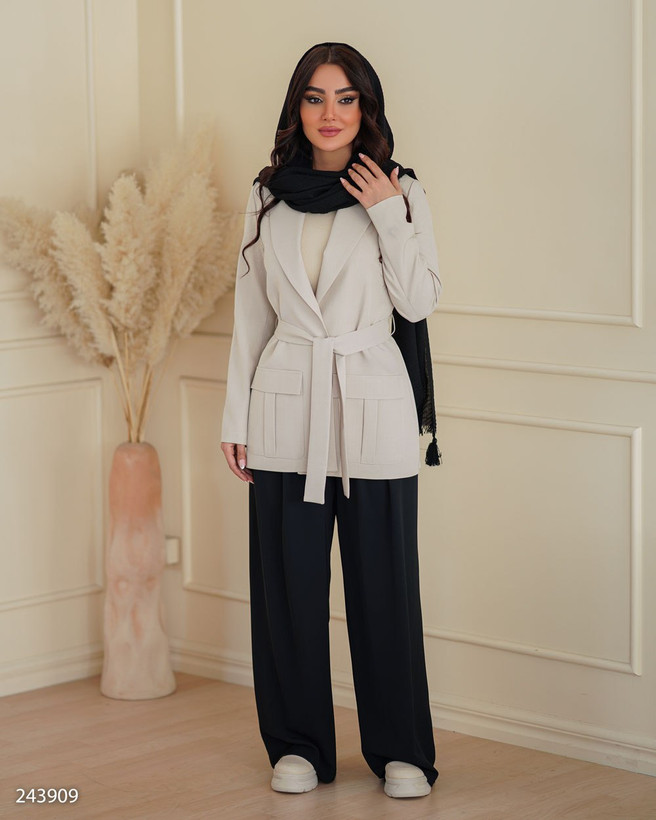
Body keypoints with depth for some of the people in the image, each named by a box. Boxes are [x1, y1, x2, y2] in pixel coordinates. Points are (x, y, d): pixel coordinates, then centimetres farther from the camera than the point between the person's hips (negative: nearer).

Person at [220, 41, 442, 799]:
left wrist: (390, 218, -12)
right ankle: (299, 744, 18)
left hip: (372, 404, -2)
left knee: (383, 580, 1)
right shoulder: (269, 195, 8)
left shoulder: (399, 192, 2)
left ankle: (399, 749, 13)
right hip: (287, 407, 2)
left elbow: (418, 304, -3)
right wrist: (236, 415, 9)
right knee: (288, 580, 5)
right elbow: (251, 311, 11)